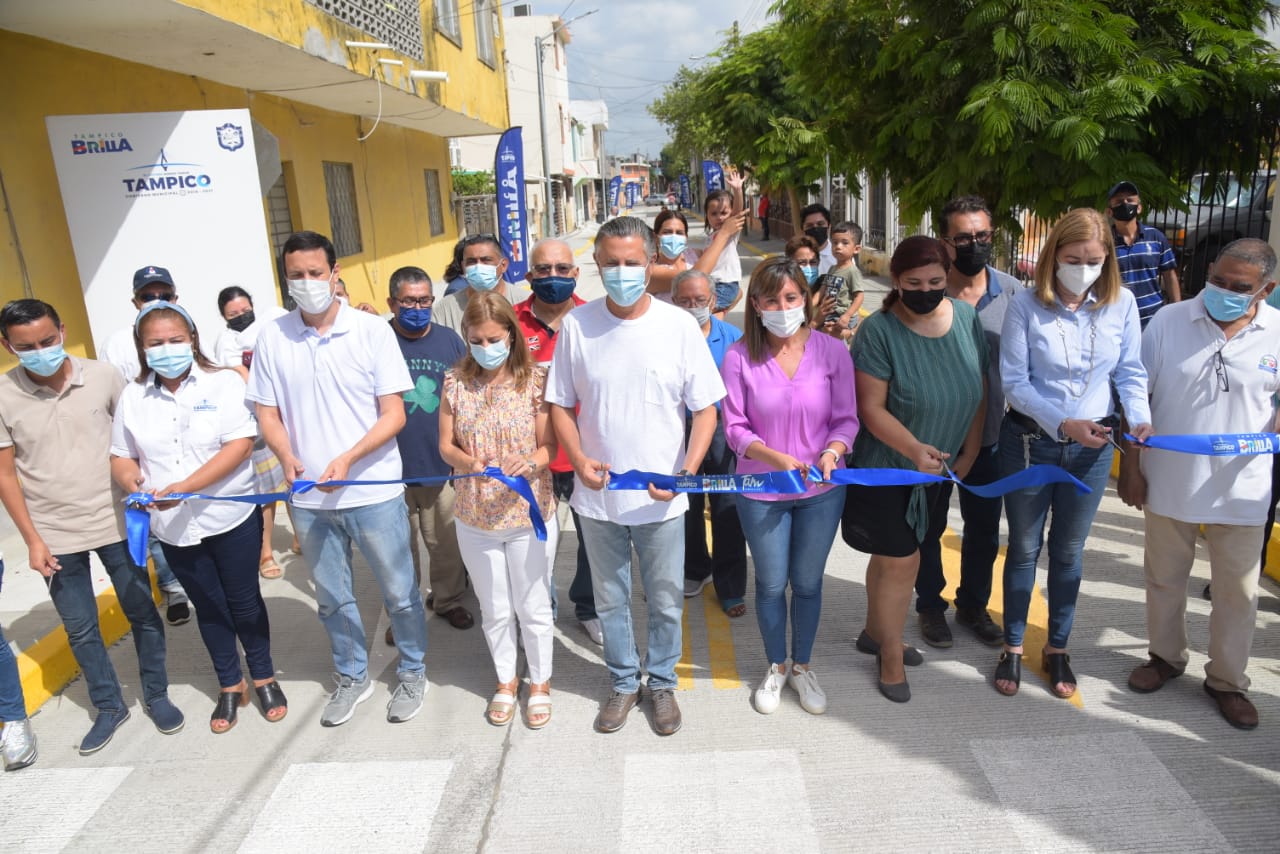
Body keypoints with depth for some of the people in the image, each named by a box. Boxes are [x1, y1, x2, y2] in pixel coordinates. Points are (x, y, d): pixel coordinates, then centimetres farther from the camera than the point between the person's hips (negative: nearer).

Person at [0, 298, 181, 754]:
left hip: (117, 523, 0)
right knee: (80, 629, 12)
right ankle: (108, 706, 31)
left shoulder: (103, 375, -9)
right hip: (55, 535, 0)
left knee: (142, 613, 11)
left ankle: (156, 695, 30)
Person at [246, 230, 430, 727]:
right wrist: (287, 457, -15)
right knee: (332, 597, 18)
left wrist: (348, 459, -21)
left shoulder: (372, 331, -8)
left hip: (373, 492, -3)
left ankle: (412, 673, 32)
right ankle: (352, 677, 39)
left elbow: (394, 414, -8)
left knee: (398, 592, 9)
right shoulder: (273, 338, 0)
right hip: (309, 498, 3)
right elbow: (267, 414, 6)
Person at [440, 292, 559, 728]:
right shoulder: (456, 382, -3)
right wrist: (468, 462, -22)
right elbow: (445, 445, 0)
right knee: (494, 609, 18)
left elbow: (549, 446, -8)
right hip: (475, 517, 3)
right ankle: (506, 680, 40)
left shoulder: (534, 379, -10)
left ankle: (540, 682, 35)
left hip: (530, 514, -2)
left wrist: (528, 463, -30)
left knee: (533, 607, 12)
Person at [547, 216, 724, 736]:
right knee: (610, 600, 18)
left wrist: (687, 471, -18)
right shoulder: (576, 324, -5)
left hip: (660, 498, -1)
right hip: (598, 496, 1)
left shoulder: (679, 325, -8)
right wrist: (580, 461, -13)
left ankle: (661, 683, 39)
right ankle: (623, 683, 41)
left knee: (665, 603, 14)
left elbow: (706, 409, -4)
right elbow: (560, 404, 3)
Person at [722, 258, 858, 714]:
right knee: (771, 584, 14)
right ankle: (776, 666, 38)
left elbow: (847, 420, -4)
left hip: (822, 489, 1)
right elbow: (735, 428, -10)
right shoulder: (739, 357, -12)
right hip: (761, 490, -1)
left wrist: (831, 452, -24)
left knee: (808, 582, 15)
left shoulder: (831, 351, -8)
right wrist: (776, 458, -25)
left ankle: (802, 665, 39)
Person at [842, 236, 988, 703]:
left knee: (892, 554, 18)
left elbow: (978, 389, 4)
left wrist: (969, 453, 2)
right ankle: (891, 654, 24)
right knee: (901, 561, 1)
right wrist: (915, 449, -31)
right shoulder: (879, 330, -19)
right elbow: (871, 408, -20)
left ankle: (874, 632, 40)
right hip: (888, 467, -5)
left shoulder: (967, 318, -4)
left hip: (940, 467, 5)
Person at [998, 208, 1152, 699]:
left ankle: (1057, 648, 32)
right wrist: (1063, 423, -23)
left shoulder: (1121, 303, -6)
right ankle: (1012, 647, 27)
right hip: (1031, 442, -2)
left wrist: (1140, 418, -15)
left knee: (1068, 551, 15)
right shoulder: (1026, 306, -14)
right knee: (1024, 548, 11)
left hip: (1092, 447, 2)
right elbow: (1014, 382, -13)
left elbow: (1130, 372, 2)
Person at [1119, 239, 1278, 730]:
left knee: (1237, 592, 13)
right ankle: (1166, 656, 38)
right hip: (1169, 481, 0)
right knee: (1164, 579, 16)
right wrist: (1130, 465, -5)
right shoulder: (1169, 322, -8)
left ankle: (1228, 680, 32)